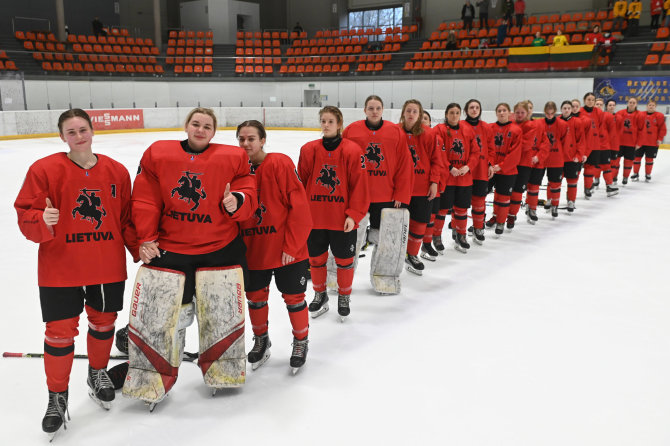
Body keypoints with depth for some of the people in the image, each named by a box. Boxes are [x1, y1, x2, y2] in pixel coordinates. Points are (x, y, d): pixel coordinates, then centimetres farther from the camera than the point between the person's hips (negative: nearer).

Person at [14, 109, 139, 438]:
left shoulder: (117, 171, 1)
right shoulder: (44, 170, -8)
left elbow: (126, 219, 7)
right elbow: (25, 215, -6)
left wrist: (140, 252, 1)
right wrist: (42, 221, -28)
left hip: (108, 266, 3)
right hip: (59, 269, -3)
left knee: (104, 322, 17)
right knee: (61, 331, 3)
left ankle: (97, 373, 44)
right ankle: (57, 395, 24)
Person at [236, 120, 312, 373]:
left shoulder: (280, 164, -14)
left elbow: (299, 207, -15)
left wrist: (291, 246, -16)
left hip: (287, 250, -4)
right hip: (252, 251, 4)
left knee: (293, 297, 10)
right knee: (255, 298, 16)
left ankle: (301, 341, 33)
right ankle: (261, 340, 40)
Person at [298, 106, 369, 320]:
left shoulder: (352, 150, -8)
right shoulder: (309, 150, 0)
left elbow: (359, 185, -8)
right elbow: (301, 182, 6)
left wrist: (354, 214, -12)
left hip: (343, 219, -2)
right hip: (314, 217, 2)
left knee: (344, 260, 11)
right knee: (316, 259, 14)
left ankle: (344, 297, 33)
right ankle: (320, 295, 36)